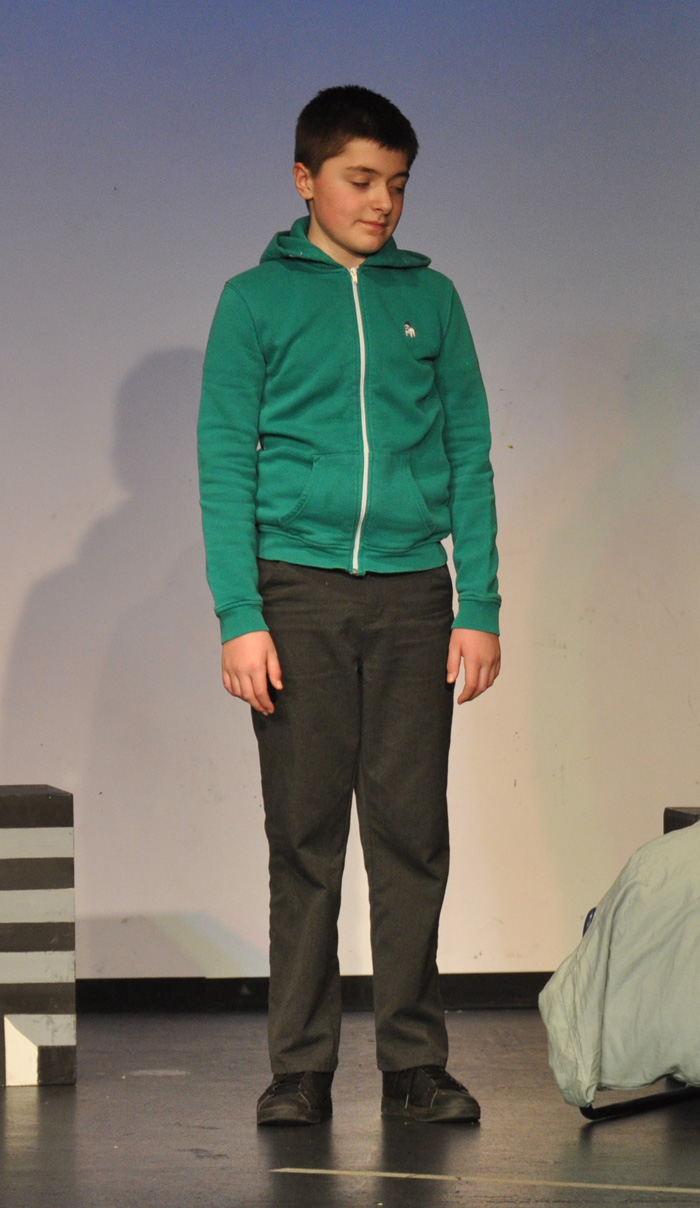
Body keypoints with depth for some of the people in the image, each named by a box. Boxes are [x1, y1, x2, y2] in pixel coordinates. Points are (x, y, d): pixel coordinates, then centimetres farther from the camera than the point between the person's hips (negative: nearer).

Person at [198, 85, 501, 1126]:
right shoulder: (256, 300, 4)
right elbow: (225, 464, 0)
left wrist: (480, 607, 2)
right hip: (298, 590, -2)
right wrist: (240, 617, -9)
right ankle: (300, 1068, 6)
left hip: (412, 594, 2)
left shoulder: (430, 298, 11)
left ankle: (414, 1062, 7)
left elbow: (468, 456, 10)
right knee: (304, 839, 1)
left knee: (412, 836, 1)